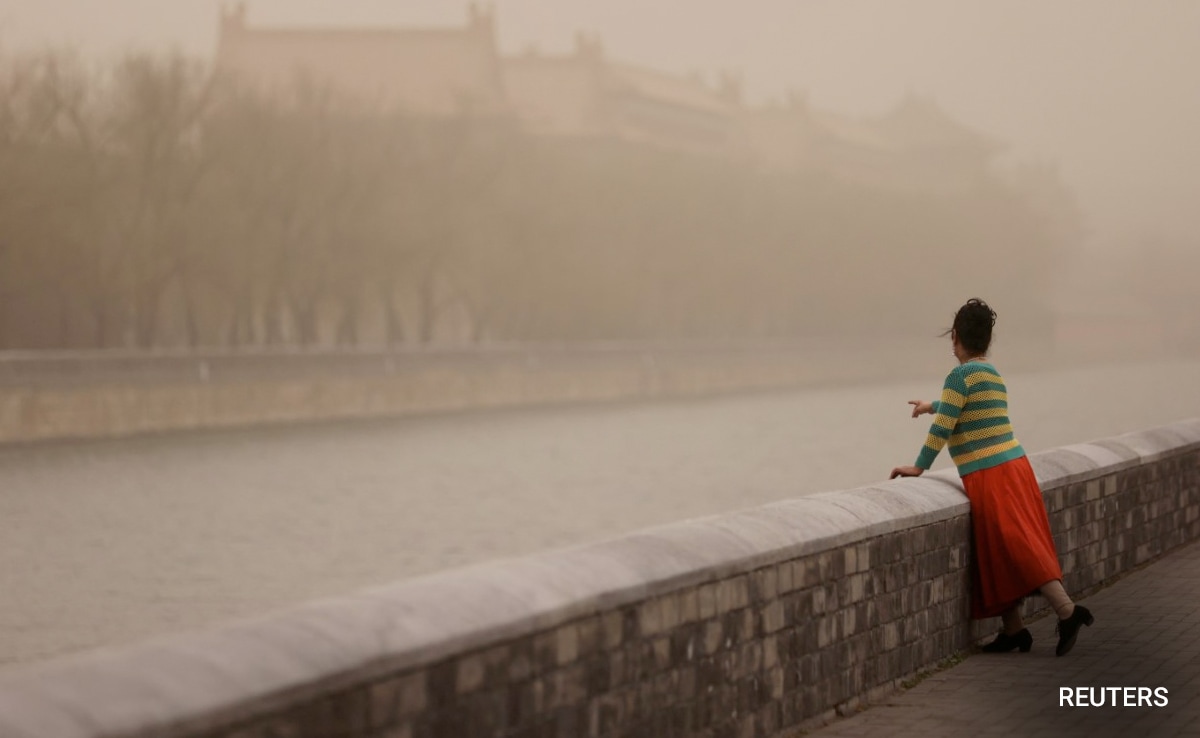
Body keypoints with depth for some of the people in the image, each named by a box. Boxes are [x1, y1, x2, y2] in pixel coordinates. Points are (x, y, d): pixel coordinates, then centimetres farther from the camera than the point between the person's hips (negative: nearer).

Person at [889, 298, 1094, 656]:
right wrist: (933, 406, 53)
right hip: (1014, 464, 8)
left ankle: (1067, 610, -18)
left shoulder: (961, 375, -11)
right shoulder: (993, 374, 16)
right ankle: (1013, 629, 12)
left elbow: (943, 427, -14)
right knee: (1001, 553, 11)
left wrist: (919, 467, -7)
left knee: (1018, 547, -10)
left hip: (988, 477, -8)